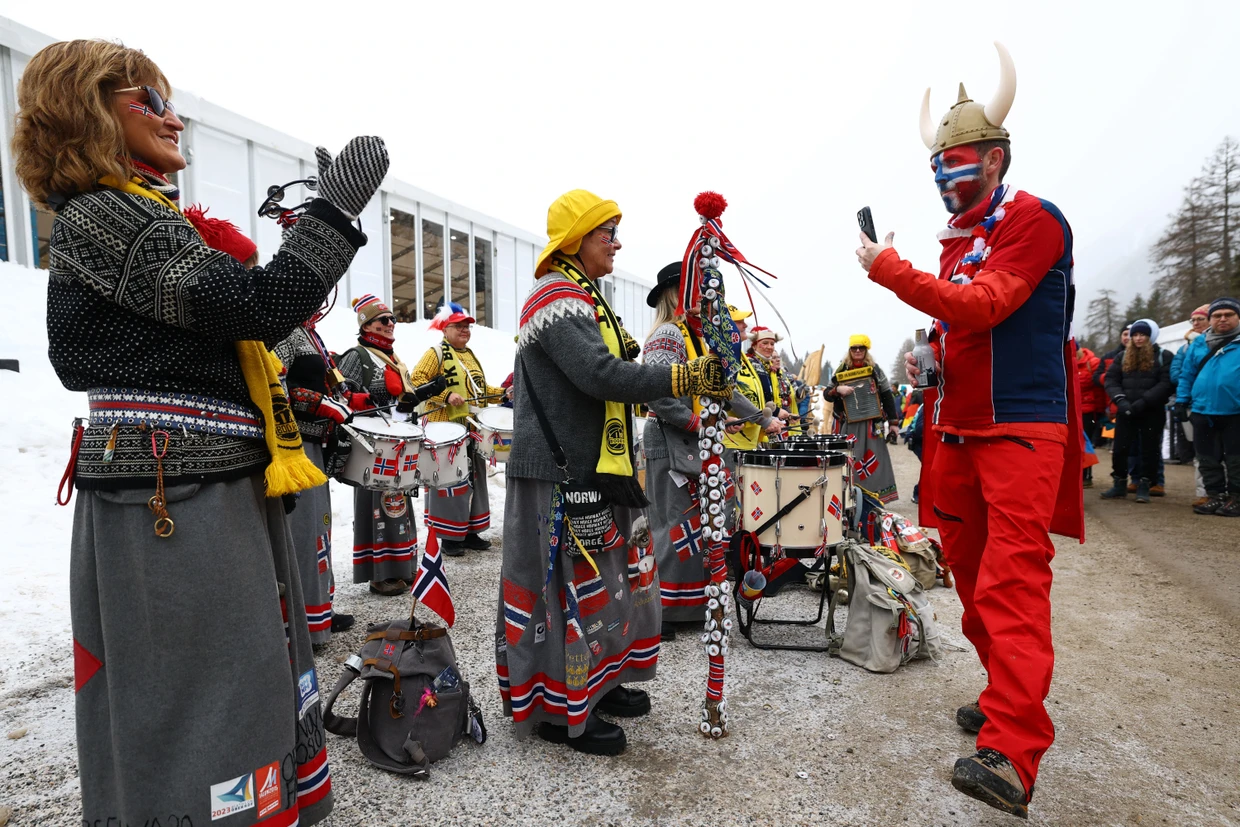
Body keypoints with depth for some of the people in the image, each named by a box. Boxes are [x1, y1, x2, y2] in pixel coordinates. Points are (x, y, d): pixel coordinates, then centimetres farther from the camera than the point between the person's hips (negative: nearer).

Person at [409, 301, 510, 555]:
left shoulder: (470, 355, 19)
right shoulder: (436, 353, -6)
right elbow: (417, 380, -15)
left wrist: (503, 393, 8)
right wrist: (446, 395, -24)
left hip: (473, 428, 8)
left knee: (475, 479, 12)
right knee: (451, 480, -5)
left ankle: (471, 531, 23)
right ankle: (449, 537, 5)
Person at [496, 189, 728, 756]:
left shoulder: (581, 299, 20)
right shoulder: (558, 298, -14)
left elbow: (610, 374, 20)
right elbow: (600, 375, -27)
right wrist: (685, 378, -27)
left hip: (589, 469, 11)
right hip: (561, 474, -11)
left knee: (603, 577, 18)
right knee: (573, 584, -2)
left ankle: (593, 683, 34)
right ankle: (560, 709, 15)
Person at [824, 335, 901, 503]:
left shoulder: (874, 370, 3)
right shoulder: (841, 370, 6)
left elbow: (887, 396, 4)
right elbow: (827, 394, 8)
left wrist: (893, 421, 0)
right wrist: (838, 390, -14)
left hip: (870, 424, -1)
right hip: (847, 424, 1)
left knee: (873, 462, -1)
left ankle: (874, 498, 9)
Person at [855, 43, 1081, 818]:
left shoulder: (1032, 219, -6)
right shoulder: (956, 239, 18)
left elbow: (983, 305, -20)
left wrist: (888, 269, -16)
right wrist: (933, 355, 8)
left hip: (1022, 428, -8)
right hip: (959, 429, 8)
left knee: (1010, 580, -14)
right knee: (972, 571, 12)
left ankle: (1011, 756, -11)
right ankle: (1008, 695, 28)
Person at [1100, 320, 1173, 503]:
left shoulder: (1163, 356, 0)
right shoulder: (1123, 356, 11)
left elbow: (1166, 384, -11)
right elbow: (1111, 380, 4)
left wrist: (1143, 402, -19)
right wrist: (1120, 400, -12)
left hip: (1152, 412, -3)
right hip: (1125, 412, 3)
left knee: (1149, 450, 4)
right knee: (1119, 449, 3)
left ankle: (1144, 486, 15)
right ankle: (1120, 485, 17)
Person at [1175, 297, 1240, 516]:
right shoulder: (1198, 344, 8)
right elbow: (1187, 375, 11)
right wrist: (1181, 402, 6)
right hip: (1203, 411, 3)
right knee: (1208, 458, 10)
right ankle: (1215, 495, 20)